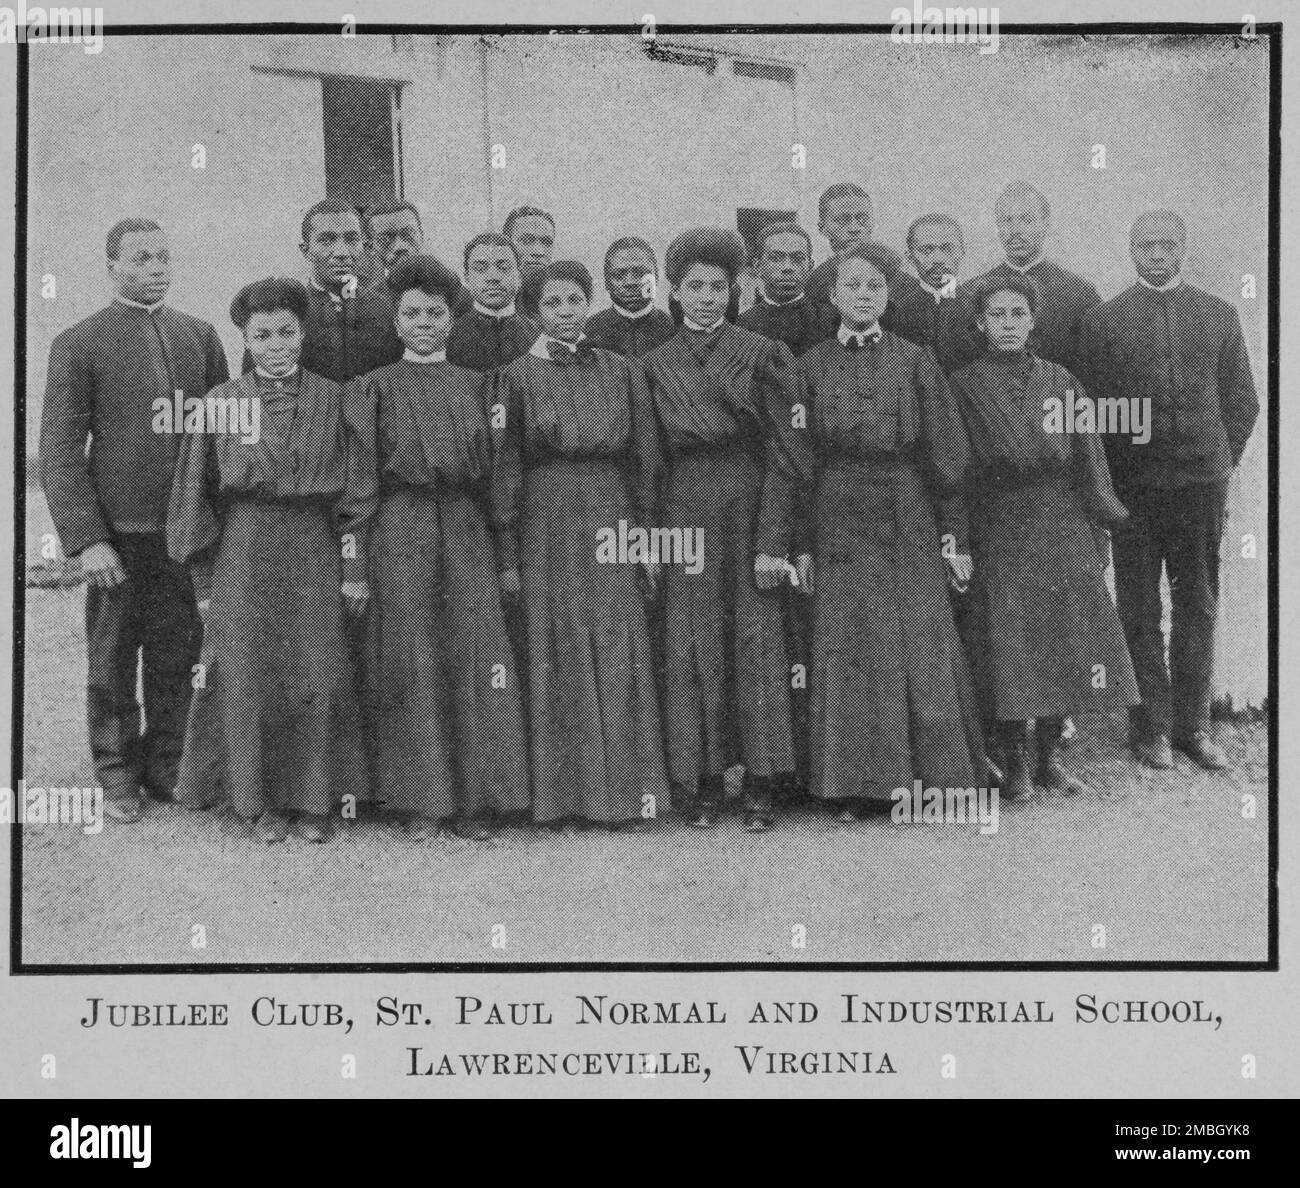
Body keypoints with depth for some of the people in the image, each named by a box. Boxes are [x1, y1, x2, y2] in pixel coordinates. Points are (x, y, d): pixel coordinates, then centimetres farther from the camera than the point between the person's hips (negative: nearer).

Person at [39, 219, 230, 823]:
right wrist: (86, 540, -12)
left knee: (177, 659, 9)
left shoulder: (200, 335, 11)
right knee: (112, 662, 7)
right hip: (119, 531, -3)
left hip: (189, 528, 3)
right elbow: (60, 451, -5)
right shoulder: (78, 344, -1)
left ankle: (168, 768, 23)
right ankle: (118, 778, 19)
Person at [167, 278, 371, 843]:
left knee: (320, 680, -1)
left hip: (314, 552, 0)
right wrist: (204, 580, 2)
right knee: (250, 683, 1)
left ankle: (313, 801, 11)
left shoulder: (331, 400, 3)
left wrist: (354, 571, -1)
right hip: (242, 556, 0)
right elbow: (196, 495, 5)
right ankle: (259, 801, 14)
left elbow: (353, 494, 4)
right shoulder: (220, 404, 2)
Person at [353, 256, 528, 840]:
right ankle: (418, 800, 2)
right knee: (411, 659, -4)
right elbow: (364, 472, 3)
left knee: (471, 658, -3)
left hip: (466, 529, 2)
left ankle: (471, 800, 3)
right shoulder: (378, 386, 8)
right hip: (400, 529, -2)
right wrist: (356, 553, -6)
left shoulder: (472, 385, 15)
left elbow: (491, 468, 13)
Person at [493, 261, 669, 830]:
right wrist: (508, 554, -4)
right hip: (546, 525, -2)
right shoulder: (517, 376, 3)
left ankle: (626, 793, 5)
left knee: (618, 657, 0)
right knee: (556, 657, -1)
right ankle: (561, 798, 5)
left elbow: (641, 458, 10)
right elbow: (505, 469, 1)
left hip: (610, 521, 2)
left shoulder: (618, 370, 10)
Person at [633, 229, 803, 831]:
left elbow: (782, 449, -4)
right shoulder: (654, 365, 9)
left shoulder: (763, 354, 1)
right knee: (691, 645, 3)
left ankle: (760, 785, 3)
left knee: (756, 639, -3)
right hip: (683, 516, 2)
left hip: (750, 510, -2)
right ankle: (703, 783, 10)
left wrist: (774, 539, -11)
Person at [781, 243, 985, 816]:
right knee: (848, 651, 0)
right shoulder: (812, 366, 5)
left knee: (922, 650, 0)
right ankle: (854, 785, 7)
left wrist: (952, 535, -1)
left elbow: (944, 454, 4)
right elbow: (800, 460, 4)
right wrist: (802, 543, -2)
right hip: (838, 524, 0)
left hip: (910, 521, 0)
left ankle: (932, 775, 9)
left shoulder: (916, 361, 5)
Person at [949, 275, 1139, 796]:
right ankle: (1015, 761, 5)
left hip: (1063, 532, 3)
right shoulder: (963, 386, 3)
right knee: (1007, 648, -5)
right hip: (998, 533, -2)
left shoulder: (1060, 382, 9)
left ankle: (1050, 757, 13)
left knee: (1062, 642, 1)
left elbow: (1088, 463, 8)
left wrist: (1098, 537, 3)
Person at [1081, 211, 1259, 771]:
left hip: (1202, 479, 2)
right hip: (1132, 487, -2)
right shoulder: (1103, 320, 2)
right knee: (1140, 613, 3)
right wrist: (1107, 481, 0)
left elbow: (1242, 402, 12)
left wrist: (1219, 464, 7)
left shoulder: (1219, 316, 8)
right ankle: (1151, 726, 11)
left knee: (1198, 607, 7)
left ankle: (1193, 723, 16)